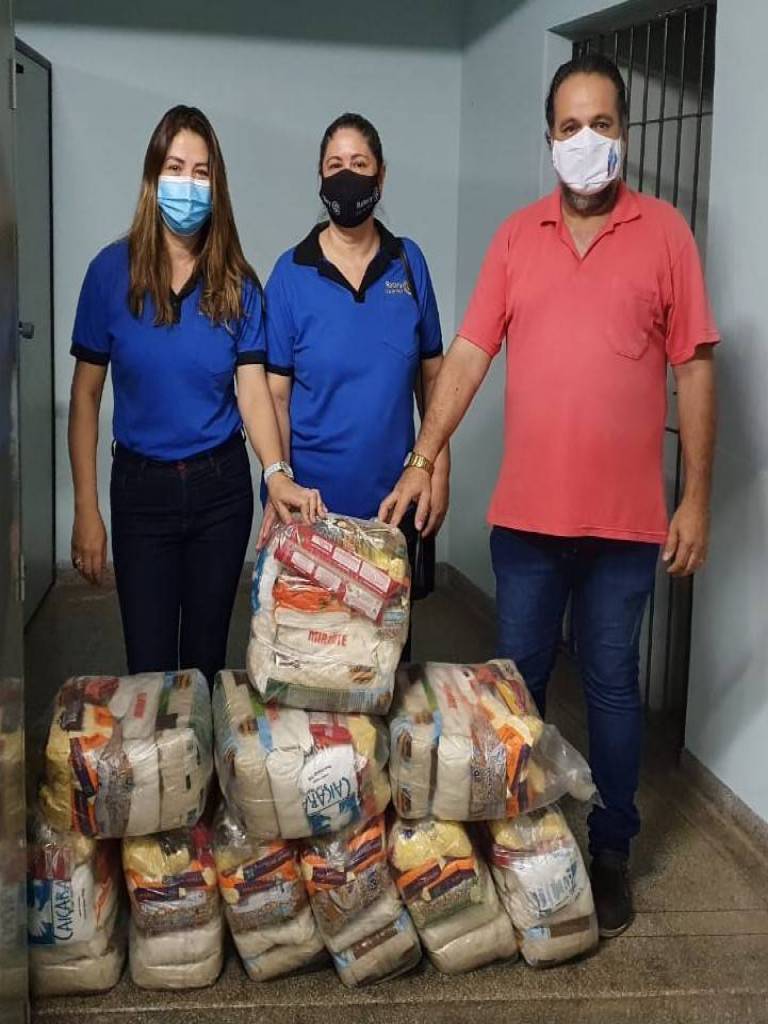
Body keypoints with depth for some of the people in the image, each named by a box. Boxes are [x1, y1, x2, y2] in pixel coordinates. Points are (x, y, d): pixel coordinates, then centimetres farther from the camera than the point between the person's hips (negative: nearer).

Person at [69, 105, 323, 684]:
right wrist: (86, 509, -6)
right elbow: (86, 396, -2)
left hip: (221, 486, 1)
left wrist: (277, 473, -27)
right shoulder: (113, 271, -6)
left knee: (207, 655, 13)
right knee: (149, 664, 4)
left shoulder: (237, 283, -1)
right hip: (142, 488, -1)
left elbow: (253, 388, -8)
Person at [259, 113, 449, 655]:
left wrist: (439, 470, 1)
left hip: (394, 496, 2)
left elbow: (432, 375, 7)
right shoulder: (292, 273, -4)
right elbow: (276, 394, -4)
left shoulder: (409, 262, 2)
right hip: (314, 499, -2)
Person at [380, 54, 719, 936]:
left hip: (625, 516, -2)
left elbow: (694, 368, -1)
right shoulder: (516, 236, 5)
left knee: (611, 685, 9)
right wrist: (422, 461, -6)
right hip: (526, 510, 2)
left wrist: (696, 497, -4)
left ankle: (610, 850, 25)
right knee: (516, 677, 13)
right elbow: (468, 354, 2)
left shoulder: (663, 232, -1)